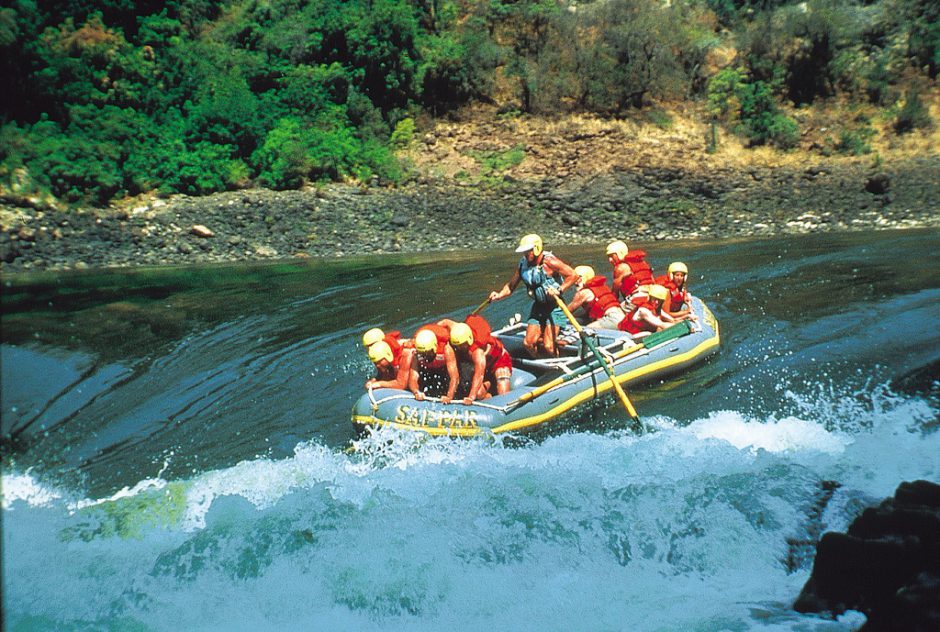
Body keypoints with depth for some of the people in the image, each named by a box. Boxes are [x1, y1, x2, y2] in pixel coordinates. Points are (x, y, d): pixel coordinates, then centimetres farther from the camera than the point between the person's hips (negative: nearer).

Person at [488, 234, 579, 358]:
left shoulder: (548, 261, -18)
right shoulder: (523, 264, 1)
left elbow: (573, 275, -20)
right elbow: (510, 286, 8)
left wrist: (559, 290, -29)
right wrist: (499, 295, -9)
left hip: (554, 307, -6)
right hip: (538, 307, 6)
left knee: (548, 347, -16)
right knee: (528, 343, -1)